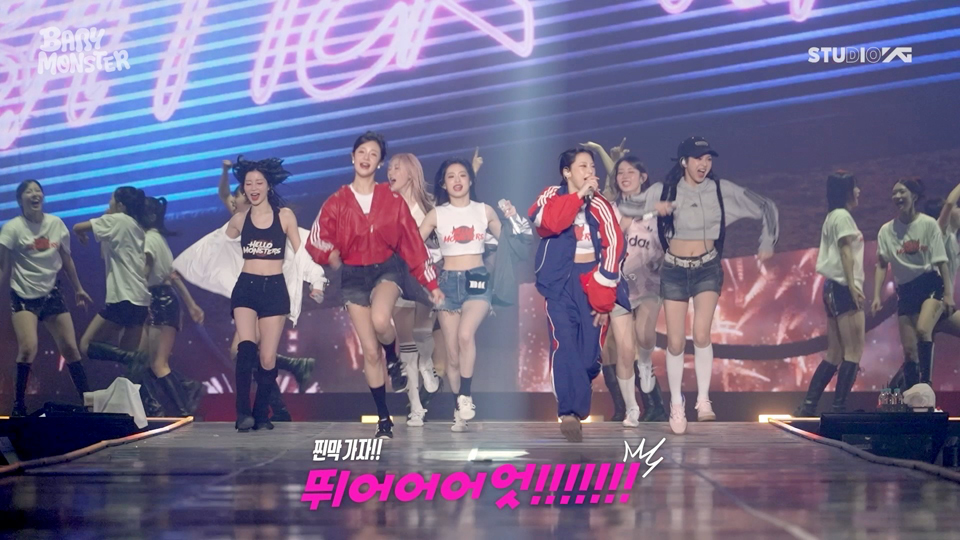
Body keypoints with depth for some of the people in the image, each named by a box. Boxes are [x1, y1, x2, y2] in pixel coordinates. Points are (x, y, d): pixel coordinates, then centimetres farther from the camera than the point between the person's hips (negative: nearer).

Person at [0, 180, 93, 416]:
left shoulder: (56, 224, 2)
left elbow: (66, 259, 14)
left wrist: (78, 289, 19)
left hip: (51, 294, 5)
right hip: (23, 296, -4)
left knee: (70, 348, 6)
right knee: (28, 348, -21)